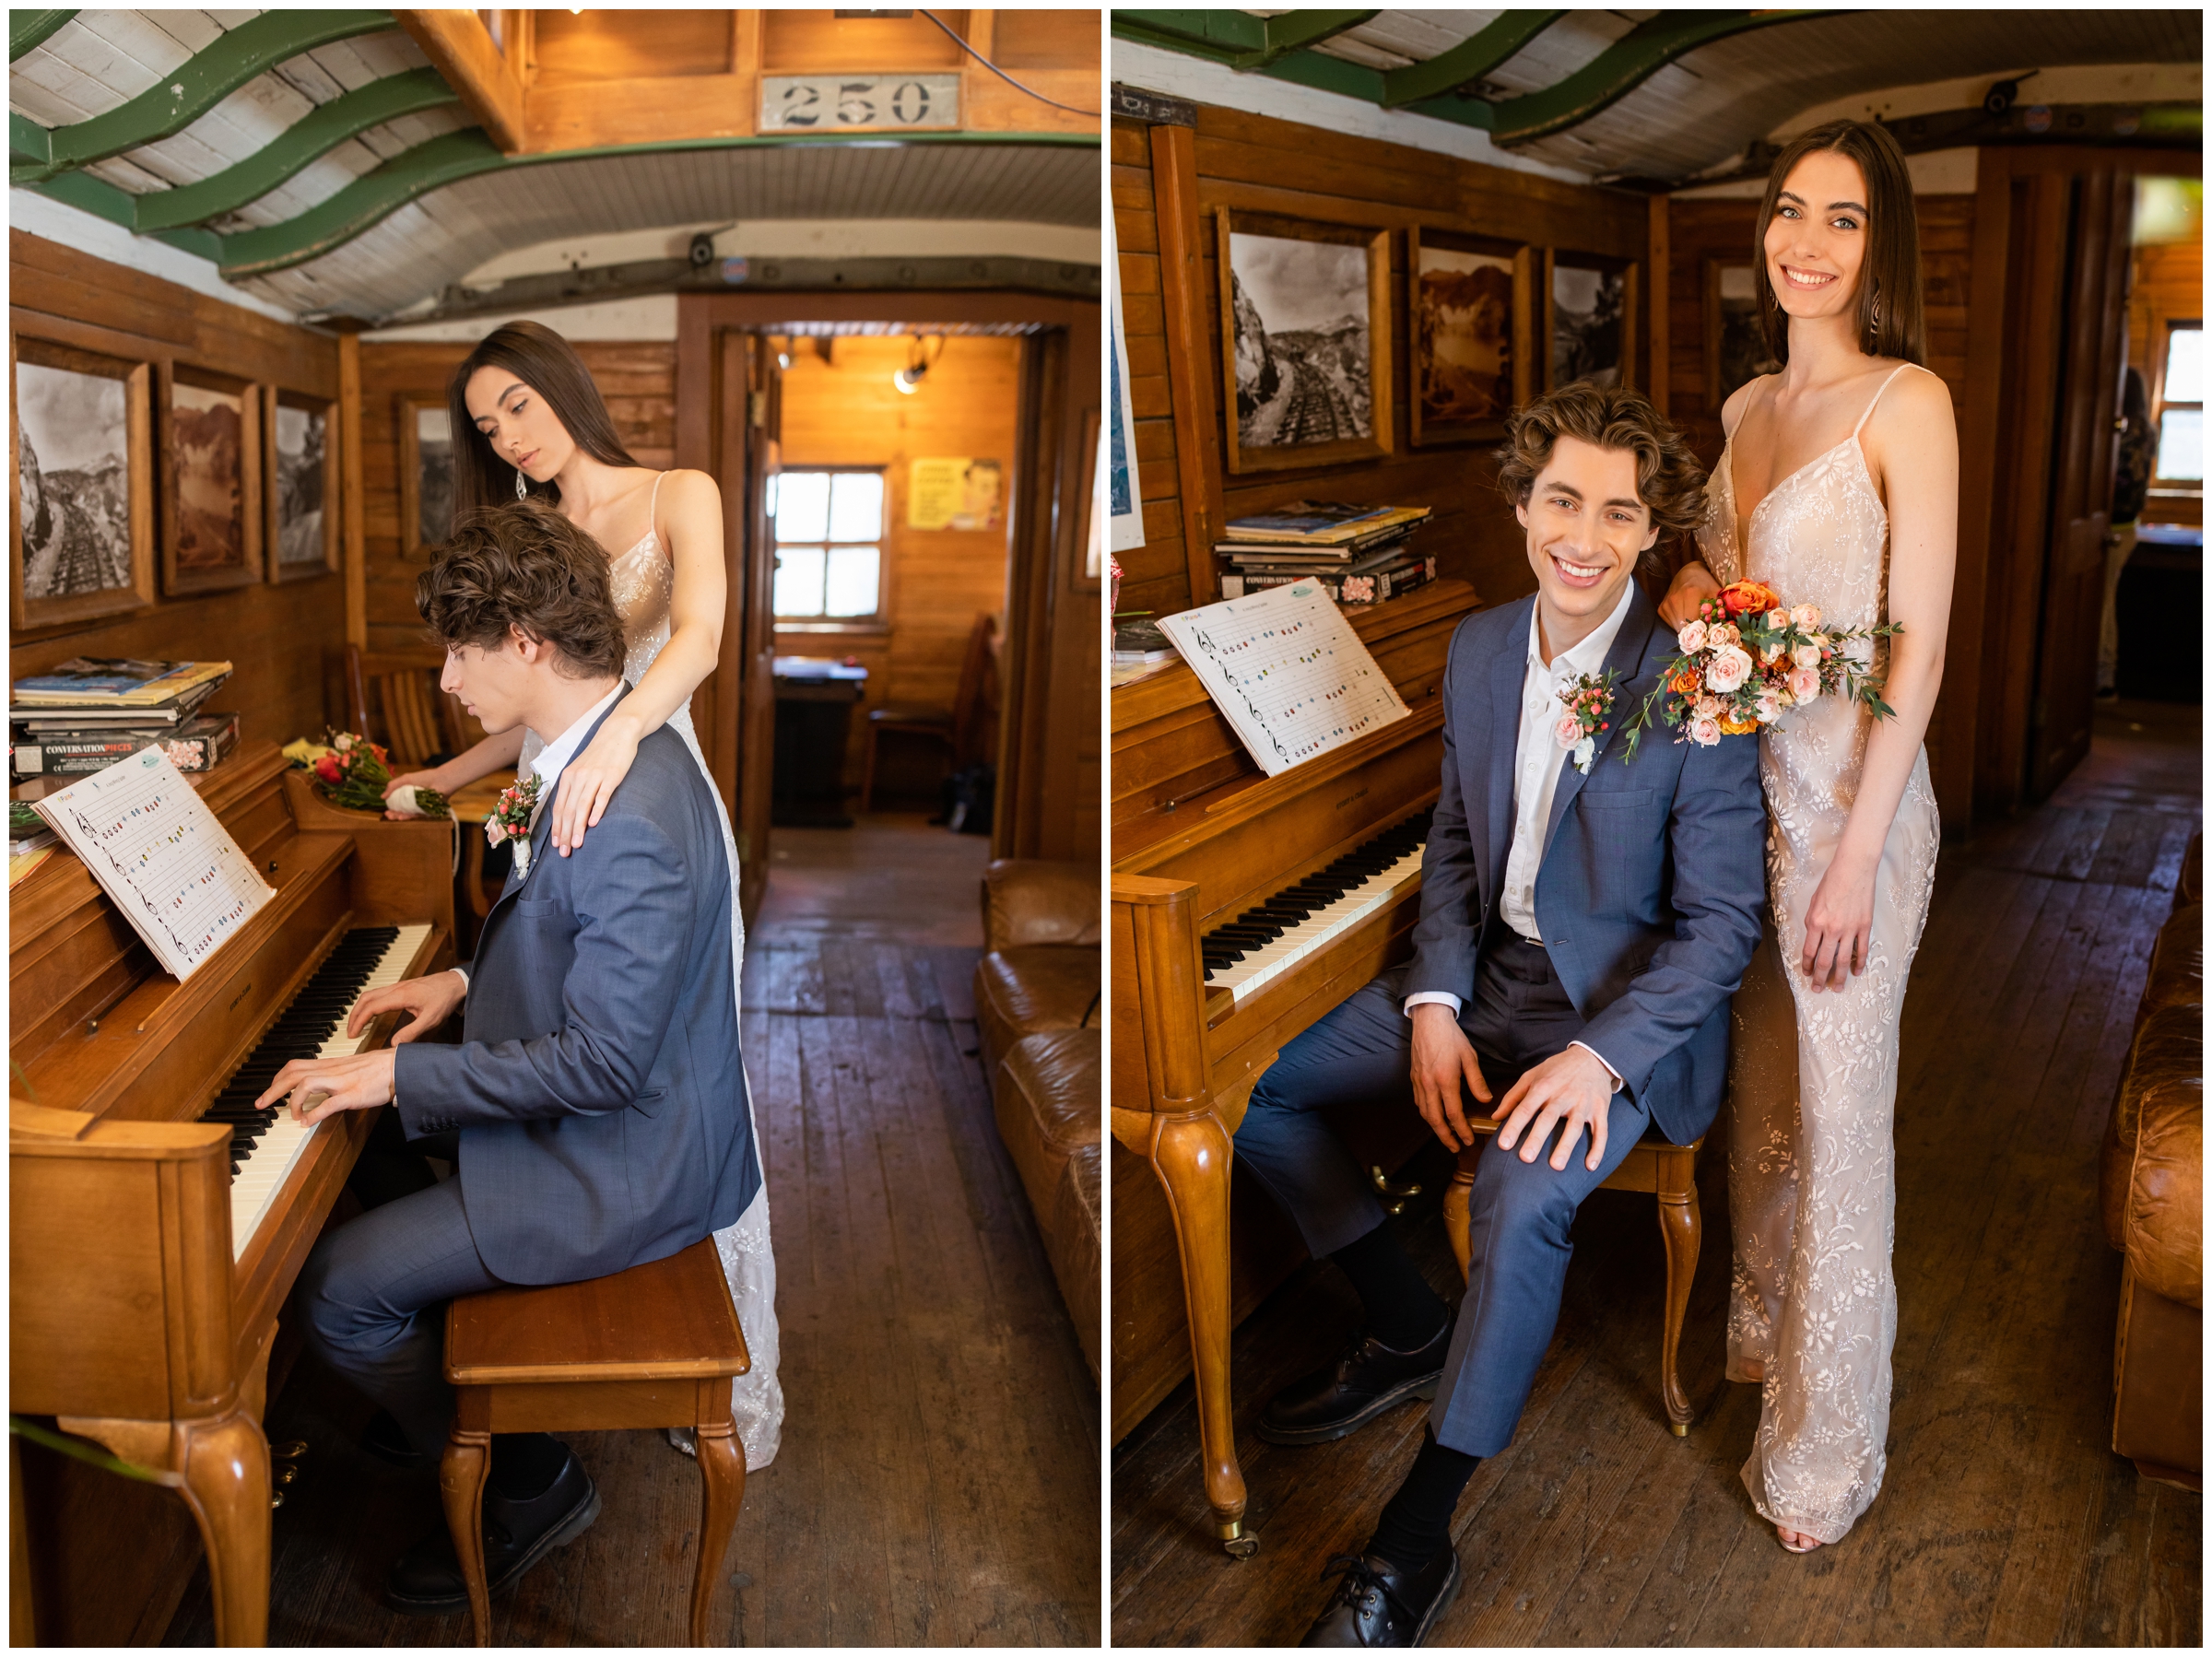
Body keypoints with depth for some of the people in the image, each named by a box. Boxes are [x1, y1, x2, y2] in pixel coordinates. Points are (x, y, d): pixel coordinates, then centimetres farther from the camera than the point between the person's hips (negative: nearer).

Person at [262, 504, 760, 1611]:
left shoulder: (628, 820, -31)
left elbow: (605, 1062, -29)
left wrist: (401, 1076, -21)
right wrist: (467, 981, 8)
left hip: (623, 1170, -10)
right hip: (618, 1119, 10)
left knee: (339, 1291, -4)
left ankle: (523, 1492, 15)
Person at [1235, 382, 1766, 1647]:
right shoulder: (1482, 650, 2)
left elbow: (1722, 921, -16)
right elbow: (1455, 844, 10)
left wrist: (1601, 1057, -28)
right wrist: (1435, 1003, -5)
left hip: (1624, 1009, -7)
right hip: (1490, 975, 7)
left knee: (1521, 1197, -33)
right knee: (1253, 1083, 0)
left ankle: (1416, 1542, -15)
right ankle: (1411, 1332, 16)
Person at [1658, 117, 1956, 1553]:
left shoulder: (1907, 403, -12)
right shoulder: (1749, 405, 9)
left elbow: (1919, 649, -15)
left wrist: (1855, 859, -18)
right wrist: (1690, 588, -2)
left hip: (1851, 798, -6)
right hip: (1742, 785, 7)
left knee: (1838, 1121, 3)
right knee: (1759, 1093, 19)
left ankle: (1827, 1453, 19)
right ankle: (1759, 1327, 40)